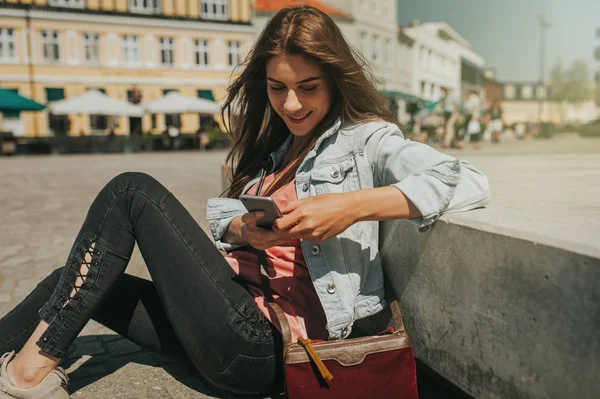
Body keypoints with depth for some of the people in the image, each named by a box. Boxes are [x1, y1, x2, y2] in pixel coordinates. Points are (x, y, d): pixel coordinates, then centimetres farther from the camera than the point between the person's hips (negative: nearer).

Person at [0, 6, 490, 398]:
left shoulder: (366, 139, -5)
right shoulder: (273, 146, 16)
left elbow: (472, 182, -18)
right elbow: (219, 215, 12)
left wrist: (352, 206, -28)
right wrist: (246, 230, -12)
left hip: (264, 344, -7)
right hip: (241, 310, 7)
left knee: (133, 191, -9)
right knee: (77, 282, 10)